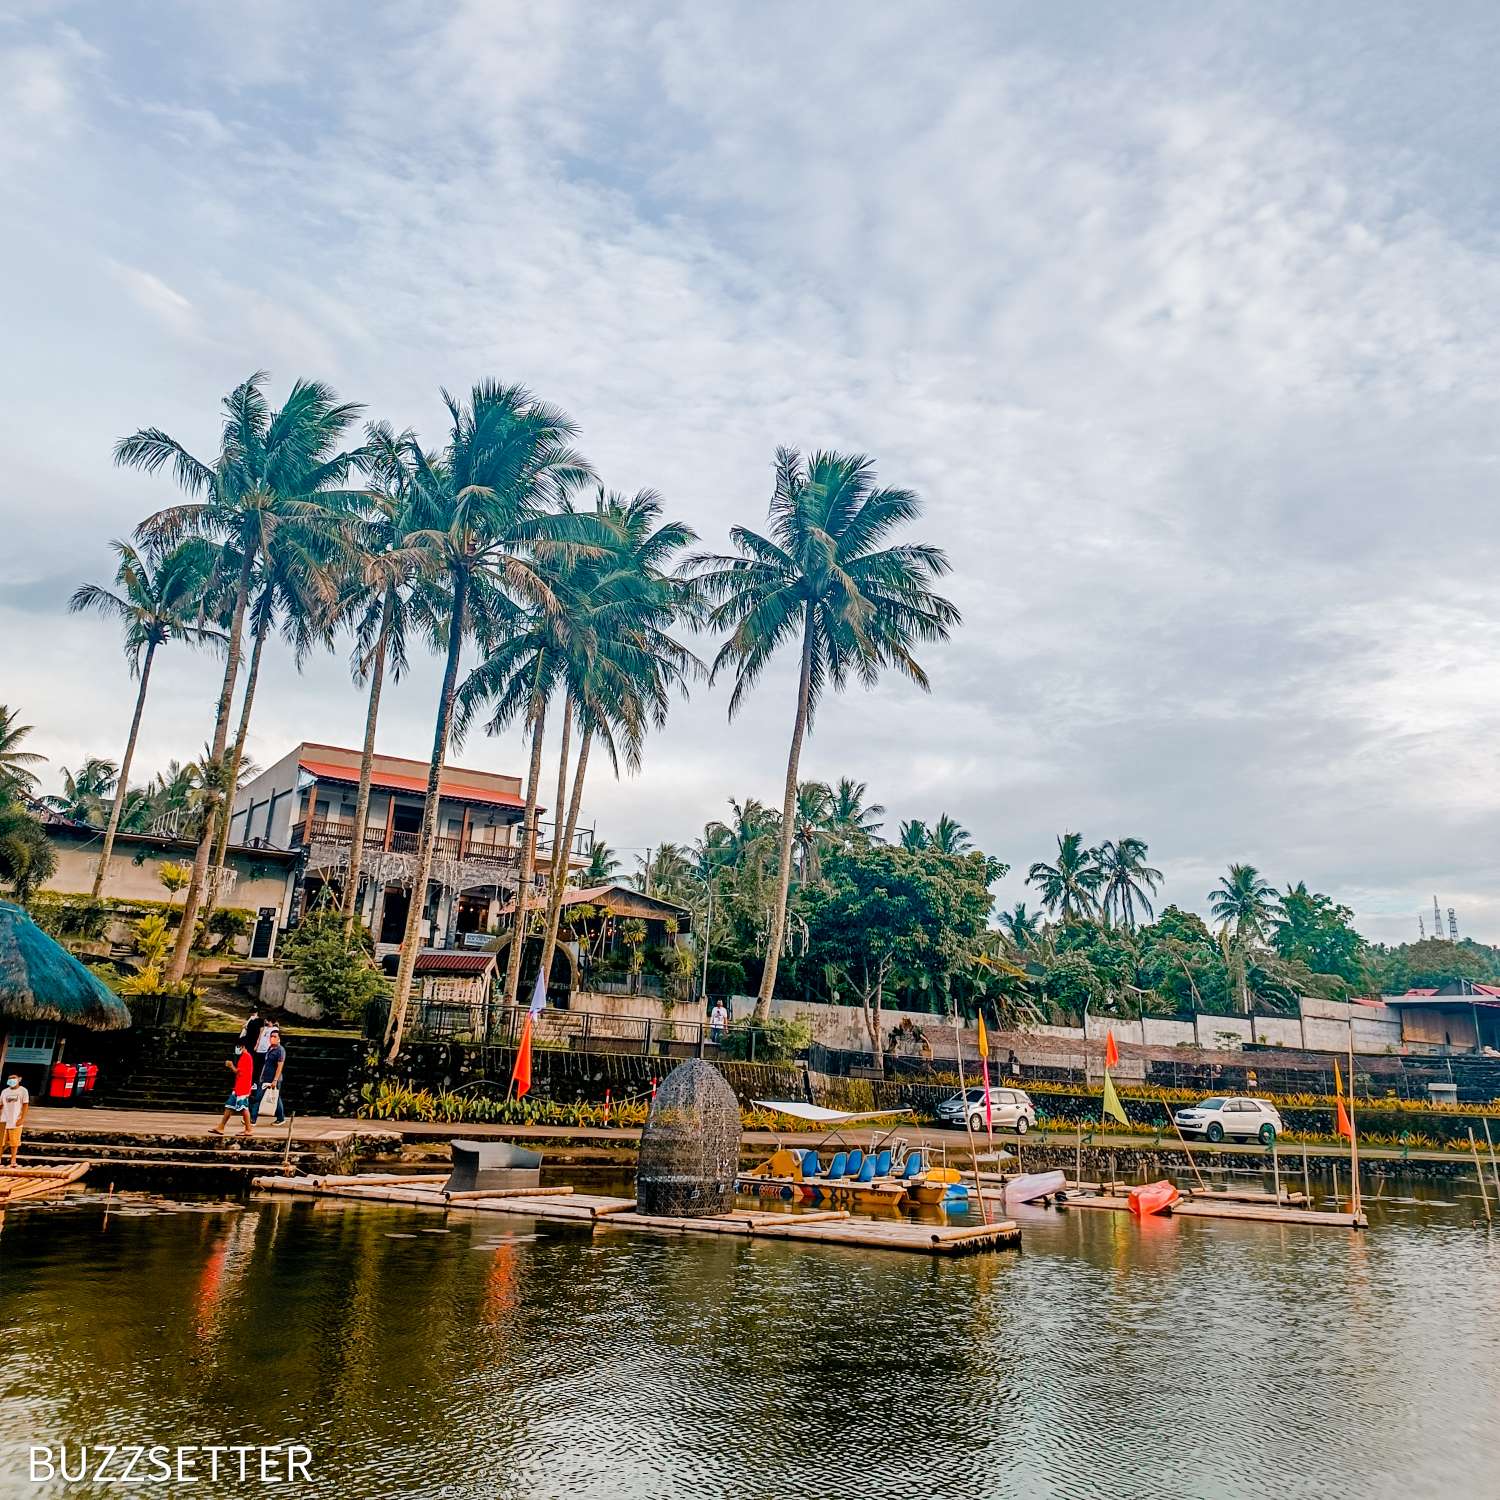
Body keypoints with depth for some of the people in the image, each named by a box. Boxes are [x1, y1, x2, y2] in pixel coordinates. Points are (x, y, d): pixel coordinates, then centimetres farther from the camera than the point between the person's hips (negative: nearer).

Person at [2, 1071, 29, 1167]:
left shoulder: (23, 1091, 1)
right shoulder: (4, 1091, 11)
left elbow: (25, 1105, -3)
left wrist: (22, 1118, -10)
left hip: (16, 1121, -3)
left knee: (14, 1142, 1)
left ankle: (13, 1160, 8)